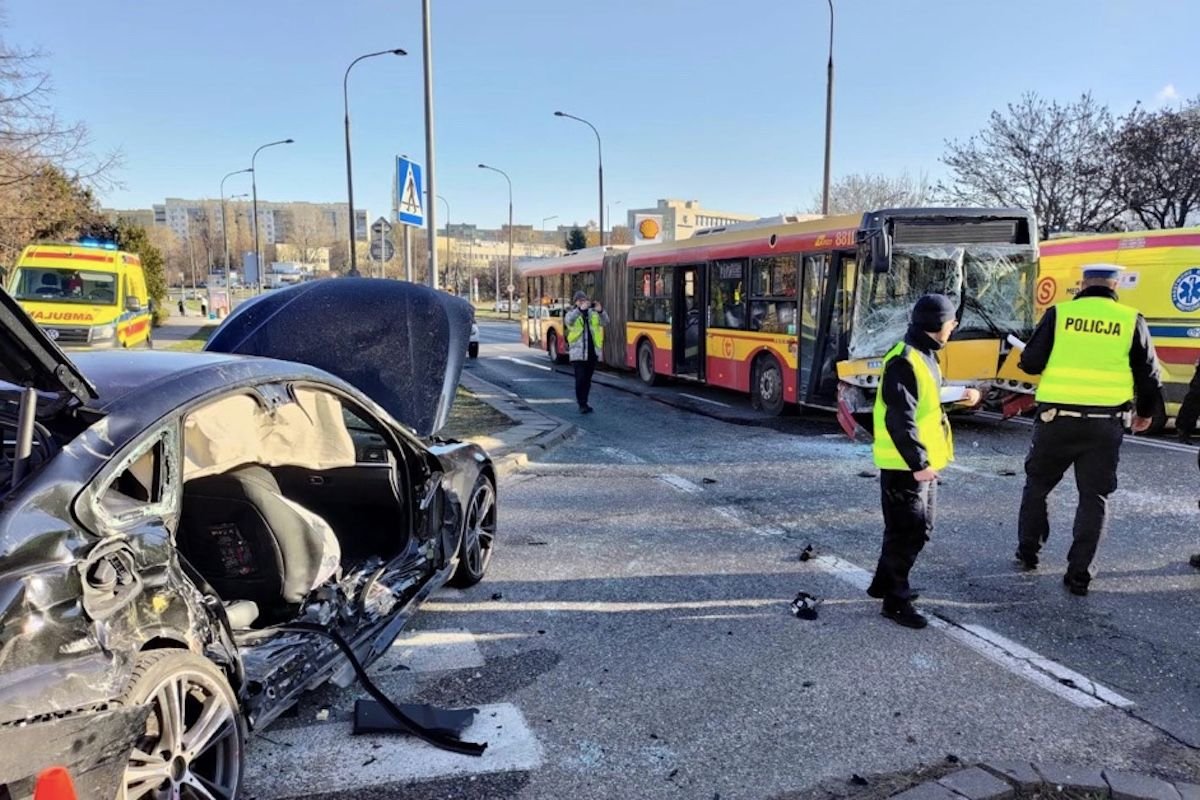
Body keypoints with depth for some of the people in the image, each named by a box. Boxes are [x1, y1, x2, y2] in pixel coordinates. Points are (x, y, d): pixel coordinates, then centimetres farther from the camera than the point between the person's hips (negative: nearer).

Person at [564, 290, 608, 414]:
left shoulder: (593, 313, 11)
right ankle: (582, 405, -6)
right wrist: (580, 309, -35)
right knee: (580, 379, -10)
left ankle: (584, 403, 20)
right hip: (578, 352, -3)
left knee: (587, 380, 10)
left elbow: (605, 322, -4)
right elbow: (568, 321, -21)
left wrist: (600, 311, -24)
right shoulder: (572, 313, 3)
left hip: (592, 352, 4)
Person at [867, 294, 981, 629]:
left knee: (919, 529, 19)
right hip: (905, 465, -11)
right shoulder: (904, 361, -21)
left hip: (923, 461, 11)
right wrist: (917, 462, -25)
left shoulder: (924, 355, 12)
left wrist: (959, 395, 25)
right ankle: (896, 601, 11)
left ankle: (884, 584, 33)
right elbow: (900, 420, -25)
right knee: (907, 532, -2)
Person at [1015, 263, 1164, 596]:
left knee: (1037, 483, 18)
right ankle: (1079, 574, 9)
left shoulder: (1059, 313, -3)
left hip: (1058, 417, 0)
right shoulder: (1131, 320, 1)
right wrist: (1146, 411, 22)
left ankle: (1027, 552, 27)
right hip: (1106, 423, 1)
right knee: (1094, 496, 10)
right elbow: (1149, 375, 6)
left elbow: (1030, 363, -3)